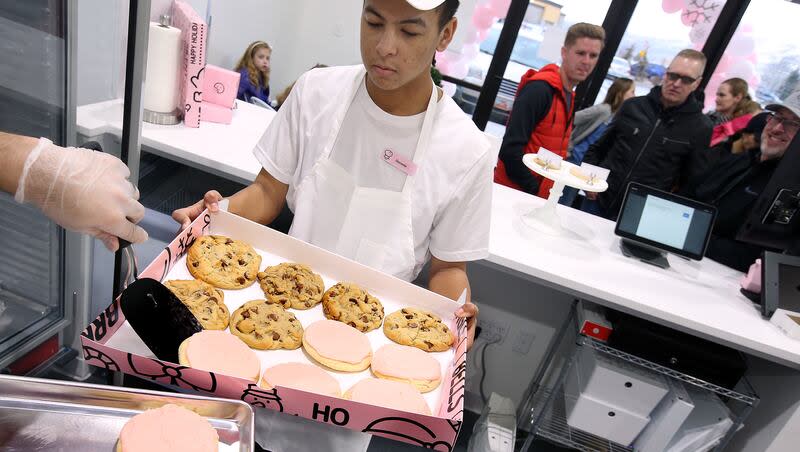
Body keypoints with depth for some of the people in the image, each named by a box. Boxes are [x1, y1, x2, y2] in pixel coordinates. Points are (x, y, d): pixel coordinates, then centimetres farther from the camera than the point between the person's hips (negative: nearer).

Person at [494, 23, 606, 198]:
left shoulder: (570, 97, 12)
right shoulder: (540, 88, -14)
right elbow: (511, 148, -20)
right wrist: (535, 190, -16)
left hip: (541, 195, 7)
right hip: (513, 190, -7)